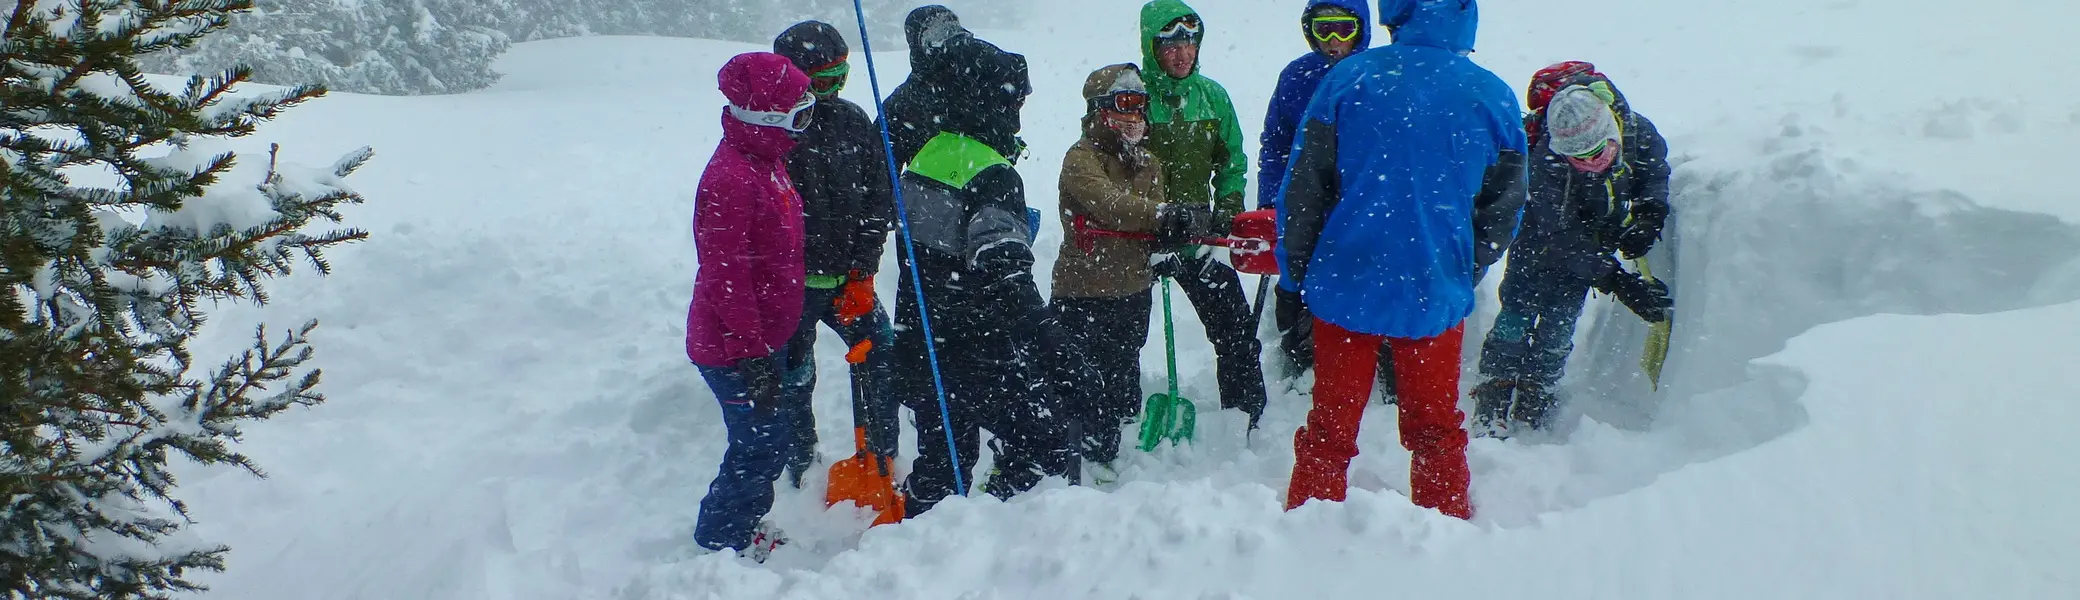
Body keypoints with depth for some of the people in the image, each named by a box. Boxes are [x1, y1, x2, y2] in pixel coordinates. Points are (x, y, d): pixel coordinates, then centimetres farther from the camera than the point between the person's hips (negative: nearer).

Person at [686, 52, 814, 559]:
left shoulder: (767, 161, 7)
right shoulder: (729, 180, -26)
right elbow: (727, 277, -26)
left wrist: (784, 336, 24)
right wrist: (753, 356, -23)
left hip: (766, 335, 10)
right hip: (733, 348, -9)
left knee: (772, 434, 19)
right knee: (763, 440, 1)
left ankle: (746, 523, 38)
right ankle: (719, 543, 19)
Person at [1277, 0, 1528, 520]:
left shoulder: (1349, 78, -7)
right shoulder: (1494, 98, -3)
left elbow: (1303, 185, -5)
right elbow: (1504, 210, 6)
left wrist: (1296, 269, 7)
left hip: (1345, 285, -1)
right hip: (1437, 294, 1)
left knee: (1330, 426, 13)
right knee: (1436, 430, 18)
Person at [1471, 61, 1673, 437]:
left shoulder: (1636, 131, -27)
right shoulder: (1547, 164, -38)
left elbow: (1657, 168, -1)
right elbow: (1565, 239, -33)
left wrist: (1649, 213, -19)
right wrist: (1616, 281, -37)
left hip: (1599, 231, 4)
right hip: (1541, 229, -3)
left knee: (1561, 315, -3)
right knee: (1521, 306, -12)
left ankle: (1534, 394, 6)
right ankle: (1495, 393, -6)